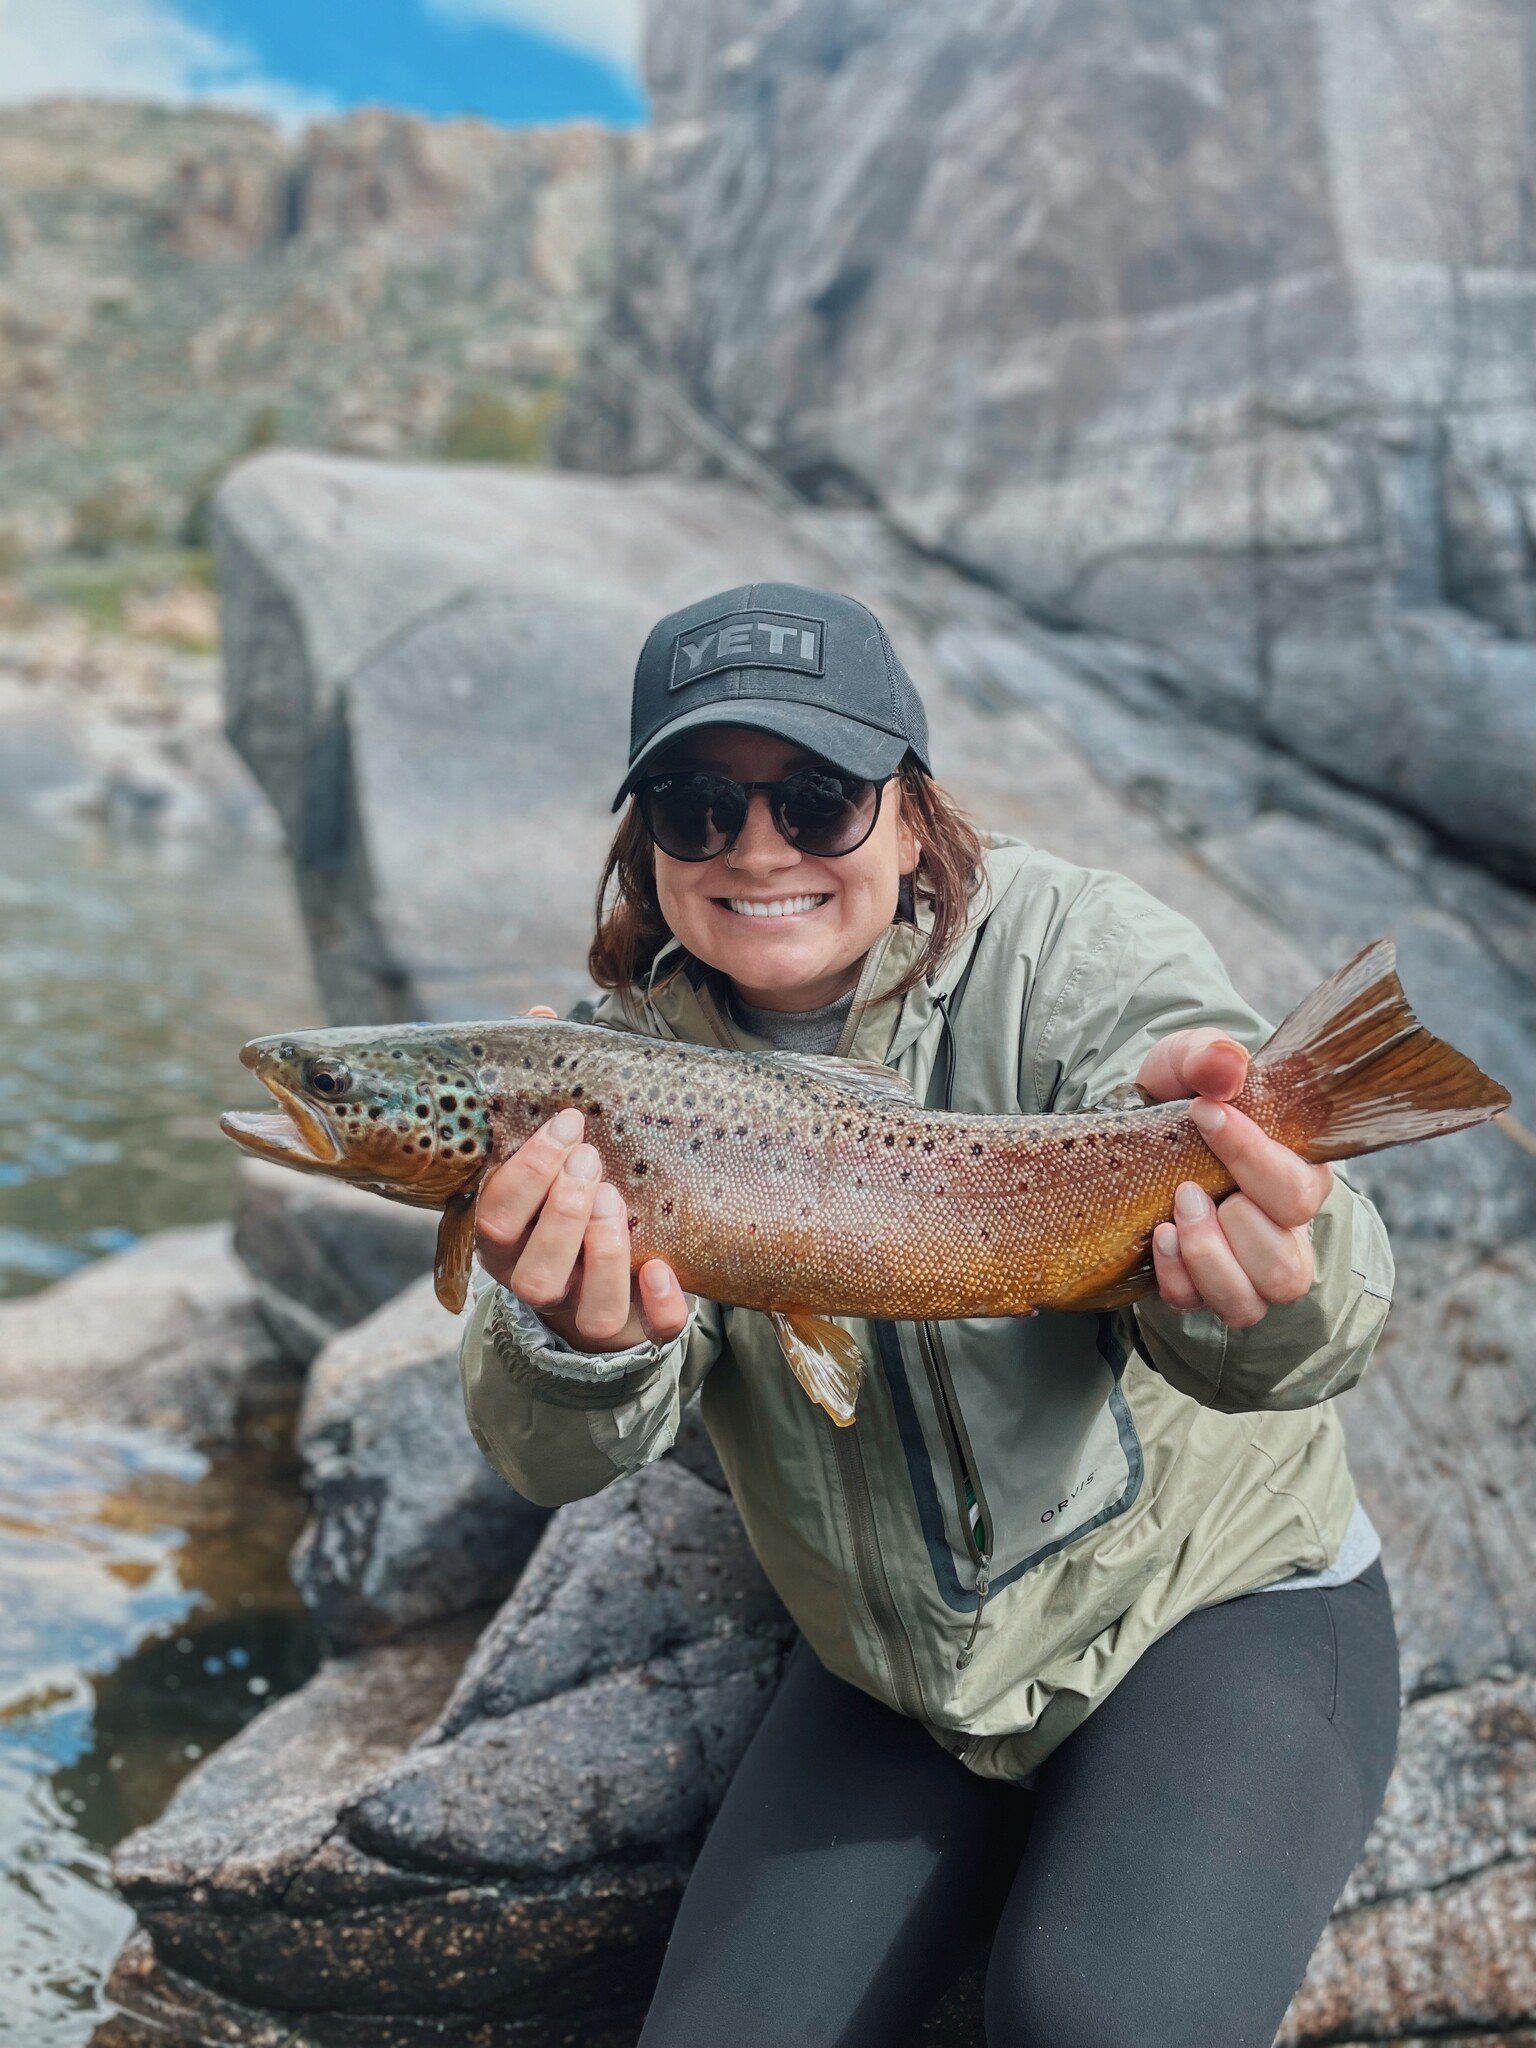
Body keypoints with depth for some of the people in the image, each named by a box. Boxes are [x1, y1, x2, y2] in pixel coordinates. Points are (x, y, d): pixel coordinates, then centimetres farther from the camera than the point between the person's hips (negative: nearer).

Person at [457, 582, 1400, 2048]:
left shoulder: (1071, 950, -19)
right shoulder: (638, 1059, -8)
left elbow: (1328, 1316, -34)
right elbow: (553, 1456, -20)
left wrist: (1260, 1291, -59)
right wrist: (576, 1346, -44)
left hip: (1218, 1606, -3)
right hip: (891, 1681, 4)